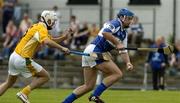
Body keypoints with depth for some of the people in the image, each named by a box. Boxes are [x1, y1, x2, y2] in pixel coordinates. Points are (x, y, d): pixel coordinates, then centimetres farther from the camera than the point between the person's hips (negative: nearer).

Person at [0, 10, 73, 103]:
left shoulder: (37, 27, 17)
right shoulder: (42, 29, -12)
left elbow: (52, 41, 23)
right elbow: (47, 42, -33)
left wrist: (64, 36, 10)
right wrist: (61, 48, -29)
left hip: (14, 56, 9)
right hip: (23, 59, -9)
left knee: (9, 83, 22)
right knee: (45, 76, 1)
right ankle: (24, 93, -6)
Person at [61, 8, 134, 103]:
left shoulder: (123, 33, 21)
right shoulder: (115, 23, -8)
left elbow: (123, 51, 22)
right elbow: (105, 32, -28)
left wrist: (128, 62, 5)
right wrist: (117, 43, -23)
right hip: (94, 51, -10)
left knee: (88, 86, 11)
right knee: (117, 74, -12)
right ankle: (95, 95, -14)